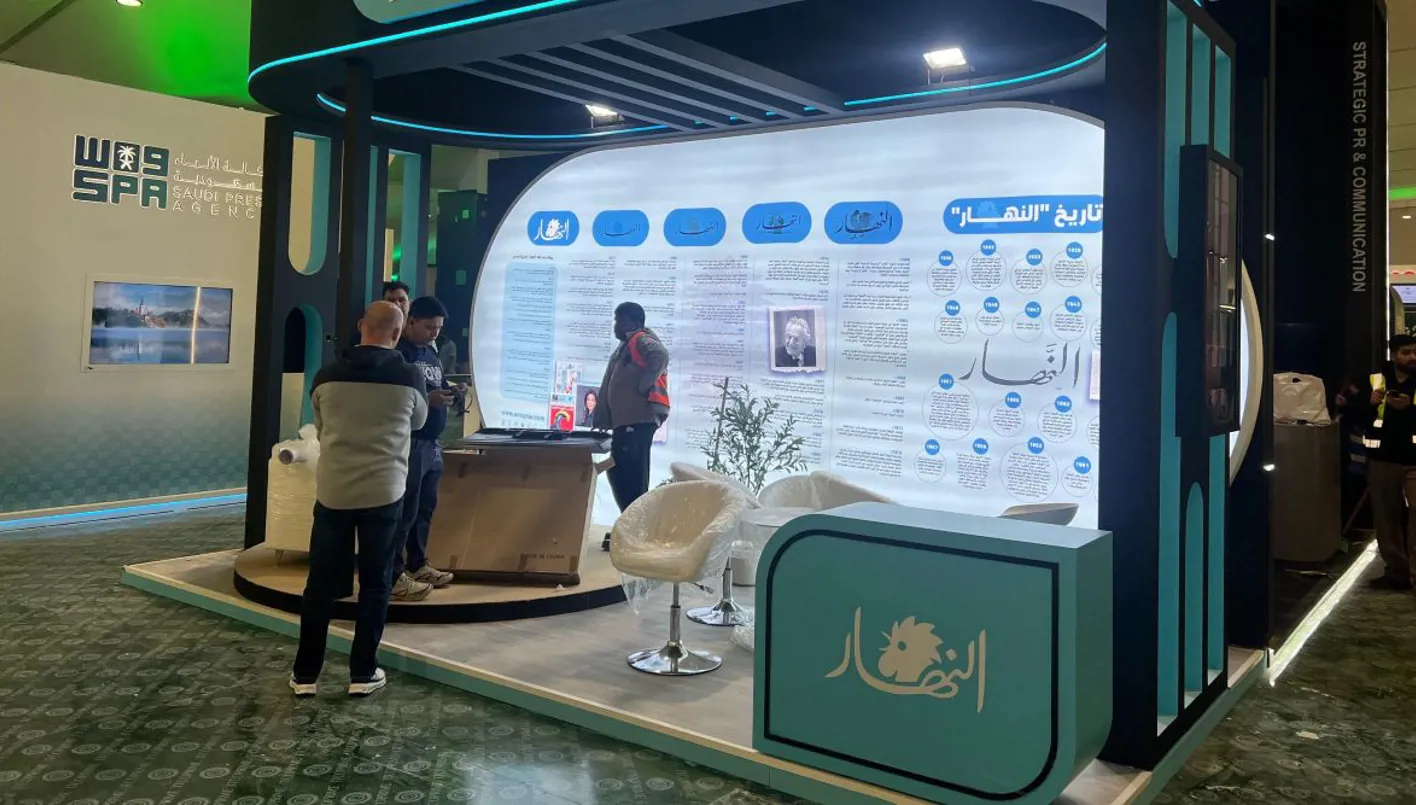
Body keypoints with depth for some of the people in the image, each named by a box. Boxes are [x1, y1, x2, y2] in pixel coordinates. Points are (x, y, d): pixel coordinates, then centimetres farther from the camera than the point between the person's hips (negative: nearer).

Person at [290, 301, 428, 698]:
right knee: (375, 584, 9)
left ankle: (305, 674, 18)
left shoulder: (326, 376, -2)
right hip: (384, 493, -1)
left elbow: (321, 429, 13)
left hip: (332, 491, 2)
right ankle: (363, 674, 14)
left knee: (321, 583, 11)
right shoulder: (409, 378, -6)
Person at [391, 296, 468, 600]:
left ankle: (417, 565, 27)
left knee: (425, 508, 15)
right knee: (403, 511, -6)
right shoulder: (397, 352, -11)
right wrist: (427, 399, -26)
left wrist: (452, 392, 3)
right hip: (407, 443, -9)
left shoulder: (431, 352, 17)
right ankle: (393, 577, 0)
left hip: (431, 443, 9)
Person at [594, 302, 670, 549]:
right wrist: (601, 420, 20)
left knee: (631, 475, -10)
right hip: (625, 419, 10)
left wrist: (643, 386, -22)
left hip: (639, 418, -10)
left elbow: (660, 356, -28)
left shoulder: (641, 340, -5)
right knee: (620, 472, 13)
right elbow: (610, 389, 26)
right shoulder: (624, 347, 24)